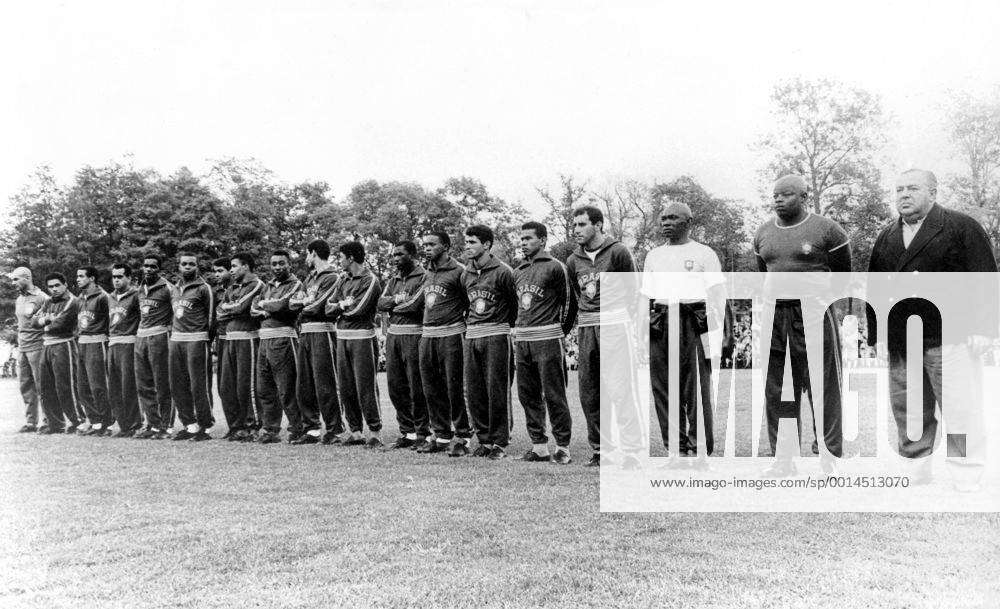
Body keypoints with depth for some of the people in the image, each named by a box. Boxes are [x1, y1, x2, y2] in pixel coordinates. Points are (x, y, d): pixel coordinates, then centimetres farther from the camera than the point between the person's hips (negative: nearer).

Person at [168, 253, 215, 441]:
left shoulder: (203, 288, -3)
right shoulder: (176, 288, 18)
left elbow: (210, 316, -1)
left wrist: (206, 337, -3)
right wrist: (172, 337, 18)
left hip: (196, 339, -7)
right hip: (176, 339, 7)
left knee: (199, 386, -7)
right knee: (178, 386, 7)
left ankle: (205, 427, -1)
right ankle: (188, 424, 16)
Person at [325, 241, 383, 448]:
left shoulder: (370, 280, -7)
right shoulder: (344, 281, 17)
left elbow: (358, 309, -16)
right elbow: (329, 308, 11)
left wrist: (340, 306, 0)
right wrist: (344, 304, -7)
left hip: (363, 337, -8)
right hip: (342, 337, 8)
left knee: (365, 387, -7)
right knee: (346, 388, 8)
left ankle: (375, 433, -2)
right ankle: (356, 432, 16)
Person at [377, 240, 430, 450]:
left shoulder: (423, 277, -5)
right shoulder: (393, 280, 19)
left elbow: (414, 305, -16)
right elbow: (381, 304, 7)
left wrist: (393, 305, -1)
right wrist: (397, 300, -11)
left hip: (414, 335, -7)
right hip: (393, 334, 7)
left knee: (416, 388, -4)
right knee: (395, 386, 9)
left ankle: (422, 434, 5)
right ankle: (406, 432, 18)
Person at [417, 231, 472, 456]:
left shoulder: (458, 271, -7)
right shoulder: (428, 273, 16)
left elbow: (470, 304, -6)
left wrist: (463, 329, -6)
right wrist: (426, 328, 18)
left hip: (451, 336, -8)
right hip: (427, 336, 8)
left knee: (455, 387, -5)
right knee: (432, 389, 9)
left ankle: (462, 436, 4)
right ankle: (441, 435, 18)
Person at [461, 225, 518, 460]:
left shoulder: (502, 272, -7)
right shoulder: (466, 275, 12)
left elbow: (515, 304, -1)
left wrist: (507, 326, 4)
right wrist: (470, 323, 13)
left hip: (496, 335, -6)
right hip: (471, 335, 6)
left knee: (497, 390, -4)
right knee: (474, 391, 6)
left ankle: (500, 442, 3)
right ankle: (484, 439, 15)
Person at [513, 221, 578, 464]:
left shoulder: (555, 267, -4)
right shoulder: (518, 271, 16)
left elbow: (569, 301, 0)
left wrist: (559, 332, 4)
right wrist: (518, 331, 15)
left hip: (547, 338, -7)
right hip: (521, 339, 7)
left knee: (554, 395, -5)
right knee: (528, 395, 8)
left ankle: (563, 447, 1)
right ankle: (539, 446, 15)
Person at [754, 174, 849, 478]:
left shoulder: (827, 230, -2)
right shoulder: (763, 234, 14)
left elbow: (842, 276, 5)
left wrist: (817, 290, -3)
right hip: (774, 318, 5)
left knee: (823, 389, -2)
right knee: (776, 393, 6)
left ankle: (828, 455, 7)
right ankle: (784, 458, 14)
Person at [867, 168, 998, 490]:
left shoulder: (962, 227, 2)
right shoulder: (885, 237, 17)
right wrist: (875, 335, 13)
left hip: (950, 340, -5)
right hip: (899, 346, 5)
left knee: (959, 409, -4)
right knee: (907, 411, 8)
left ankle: (967, 481, 6)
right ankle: (918, 469, 20)